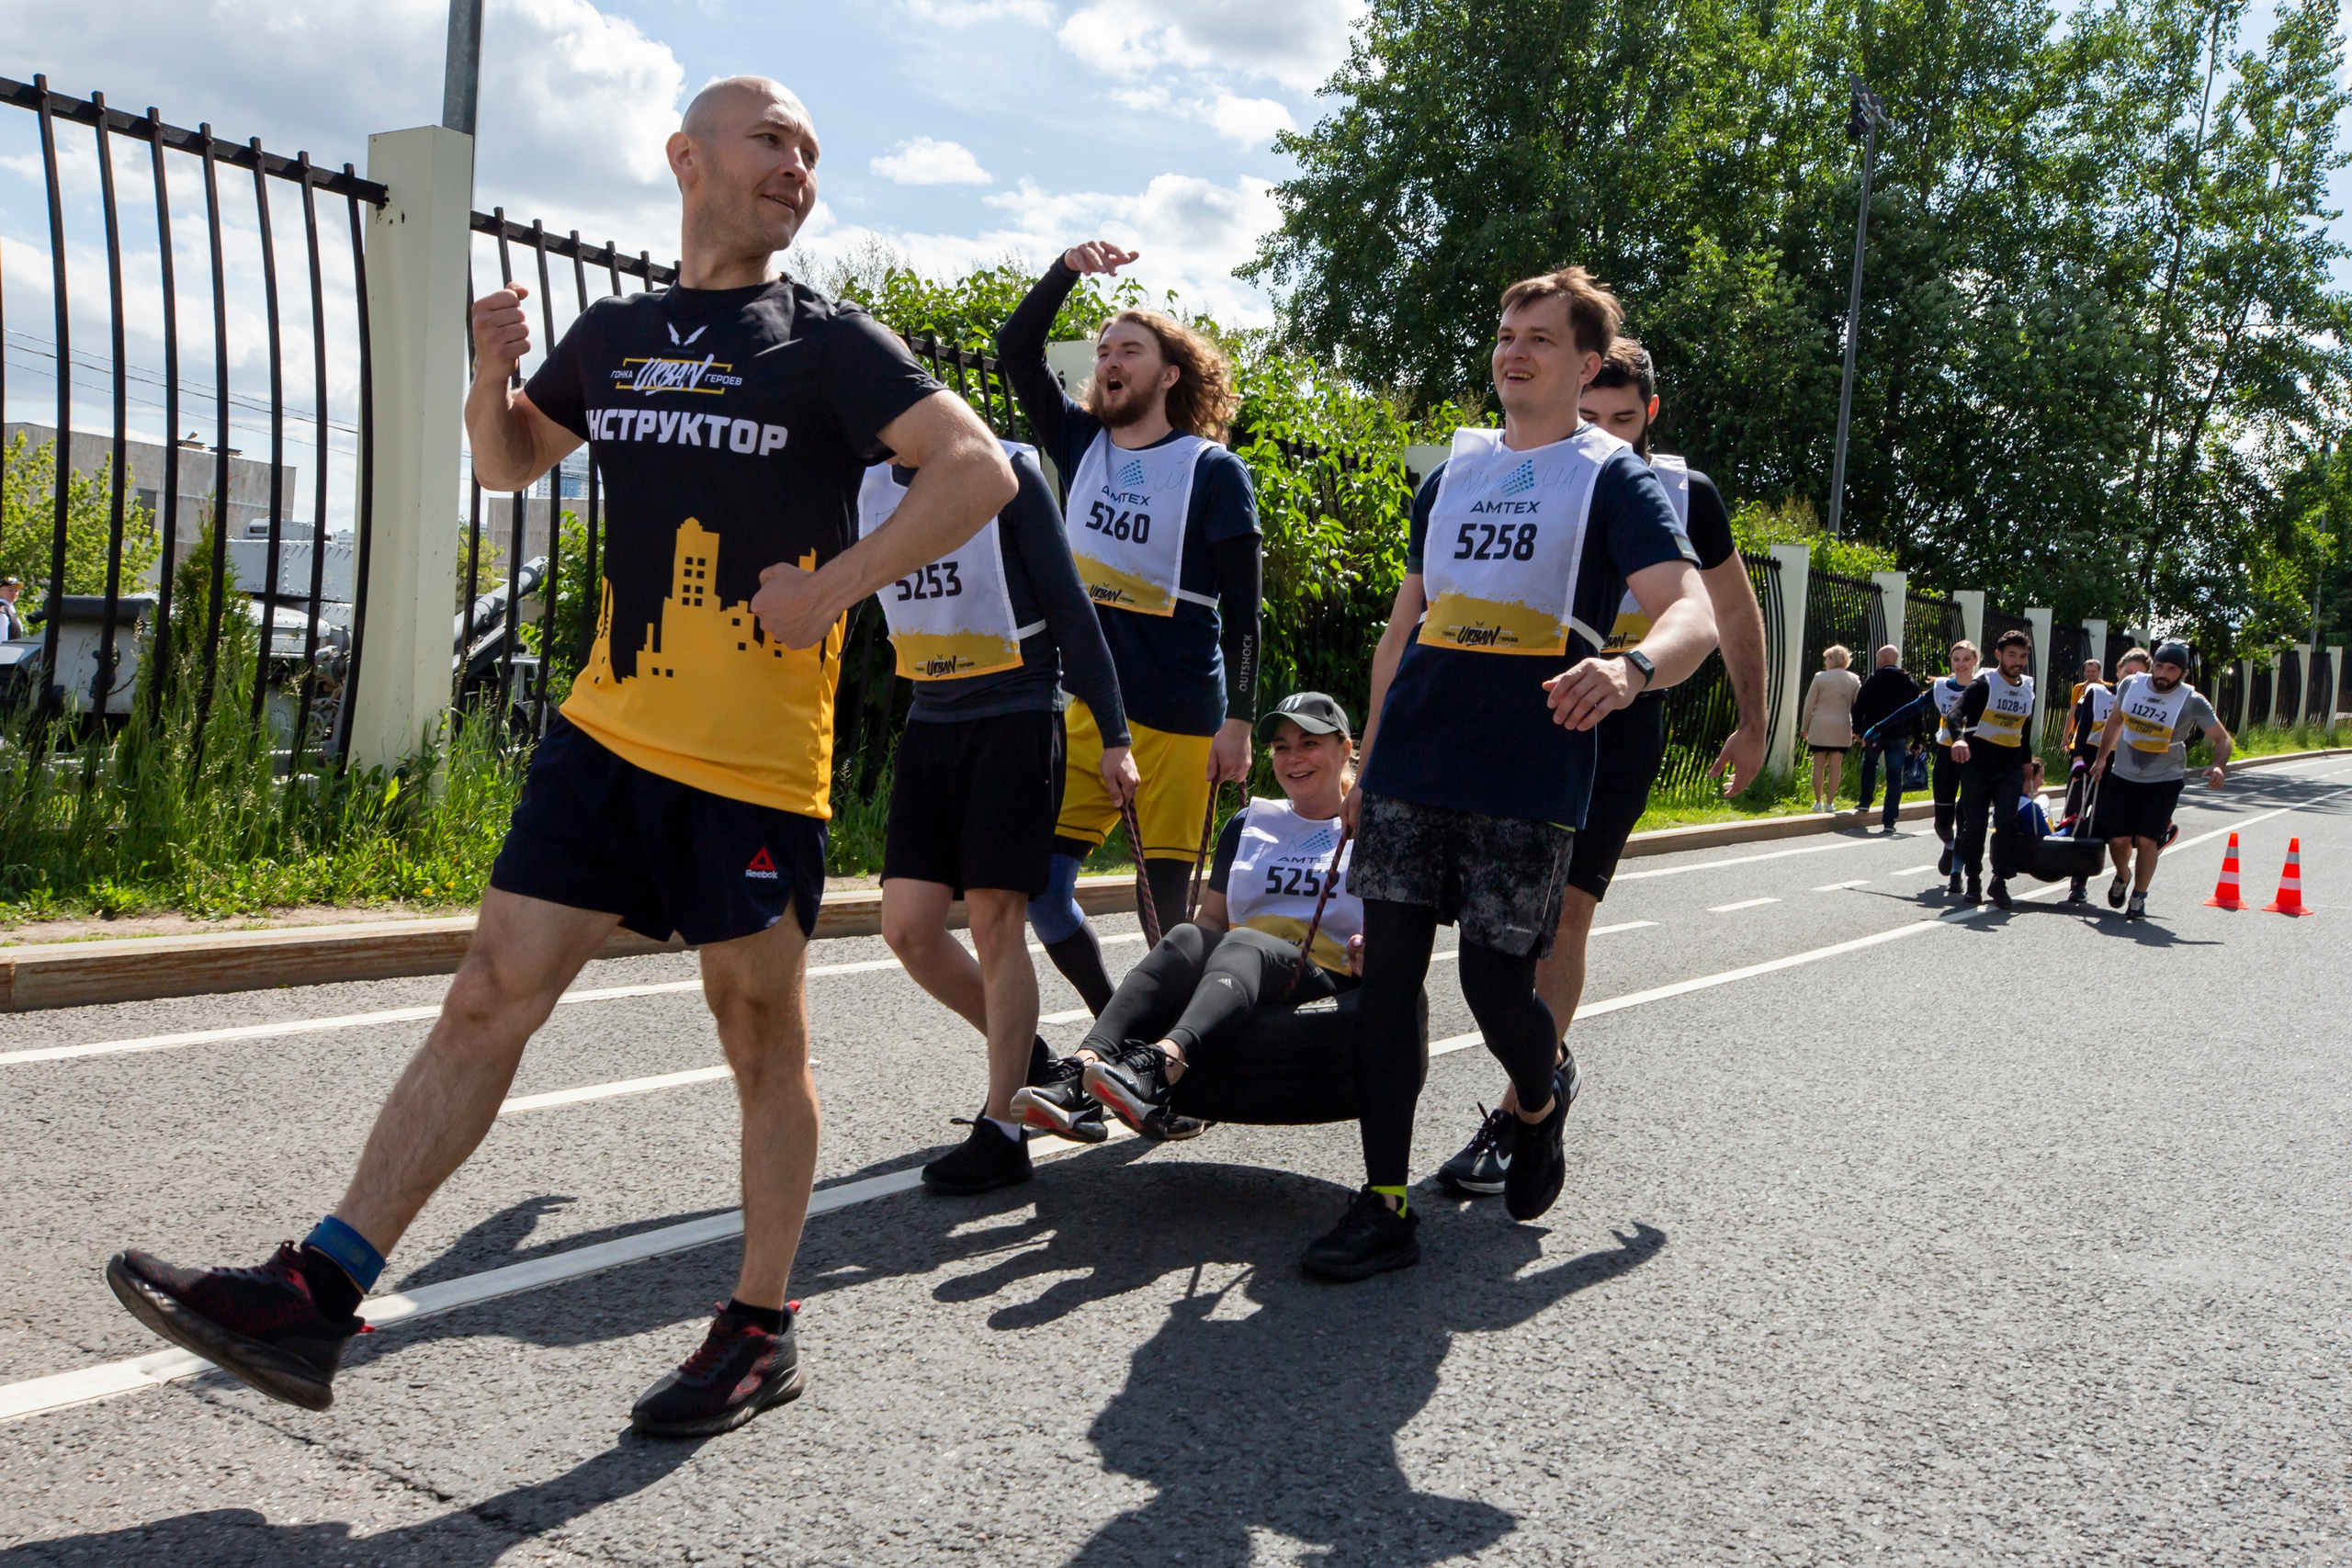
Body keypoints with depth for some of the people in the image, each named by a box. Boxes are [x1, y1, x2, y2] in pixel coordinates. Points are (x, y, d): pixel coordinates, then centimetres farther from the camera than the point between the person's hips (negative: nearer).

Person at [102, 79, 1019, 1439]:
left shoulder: (830, 342, -3)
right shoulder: (615, 335, 12)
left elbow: (981, 471, -12)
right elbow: (510, 464, 26)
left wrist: (832, 589, -16)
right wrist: (492, 376, 5)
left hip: (759, 764, -5)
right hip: (607, 732, 5)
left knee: (763, 1039, 6)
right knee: (491, 998, 3)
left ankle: (763, 1332, 20)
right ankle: (318, 1295, 6)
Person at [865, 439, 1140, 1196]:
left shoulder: (1005, 471, -7)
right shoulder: (869, 486, 9)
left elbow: (1069, 605, -6)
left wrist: (1113, 734, -8)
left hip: (1014, 718, -6)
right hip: (929, 722, 6)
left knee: (996, 921, -6)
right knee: (907, 927, 0)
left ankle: (1002, 1129, 4)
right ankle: (1030, 1059, 22)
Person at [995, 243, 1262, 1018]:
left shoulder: (1212, 469, -3)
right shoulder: (1083, 444, 11)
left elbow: (1242, 607, -6)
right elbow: (1016, 348, 11)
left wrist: (1239, 719, -11)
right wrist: (1068, 268, -3)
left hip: (1179, 719, -5)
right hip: (1087, 704, 5)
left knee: (1167, 908, -3)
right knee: (1038, 883, 2)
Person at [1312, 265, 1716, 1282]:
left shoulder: (1613, 479, 1)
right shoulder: (1452, 475, 18)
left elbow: (1693, 615, -13)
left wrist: (1631, 666, -36)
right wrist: (1368, 762, 18)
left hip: (1528, 784, -5)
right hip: (1410, 772, 5)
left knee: (1496, 986, -3)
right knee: (1385, 973, -1)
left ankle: (1543, 1100, 32)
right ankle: (1385, 1206, 6)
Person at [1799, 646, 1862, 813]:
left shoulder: (1820, 677, -4)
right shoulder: (1854, 679, 4)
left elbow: (1809, 704, -1)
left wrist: (1804, 727, 7)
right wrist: (1858, 729, 10)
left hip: (1819, 727, -2)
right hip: (1842, 728, 2)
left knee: (1819, 765, 5)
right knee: (1835, 766, 5)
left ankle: (1818, 802, 7)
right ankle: (1830, 802, 4)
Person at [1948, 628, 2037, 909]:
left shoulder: (2029, 688, 9)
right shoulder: (1984, 684, -9)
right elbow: (1957, 713, -24)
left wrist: (2028, 763, 19)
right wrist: (1960, 738, -43)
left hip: (2011, 766, 3)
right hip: (1978, 762, -3)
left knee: (2007, 822, -10)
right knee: (1974, 823, 0)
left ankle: (2000, 880, -1)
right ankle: (1973, 879, 15)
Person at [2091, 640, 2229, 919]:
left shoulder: (2193, 702, -13)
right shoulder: (2130, 685, -5)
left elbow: (2222, 738, -4)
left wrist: (2219, 766, -24)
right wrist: (2101, 758, 16)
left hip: (2164, 781, -2)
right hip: (2123, 776, 2)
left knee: (2146, 839, -10)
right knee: (2118, 838, -2)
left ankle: (2139, 899, 9)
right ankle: (2123, 876, 32)